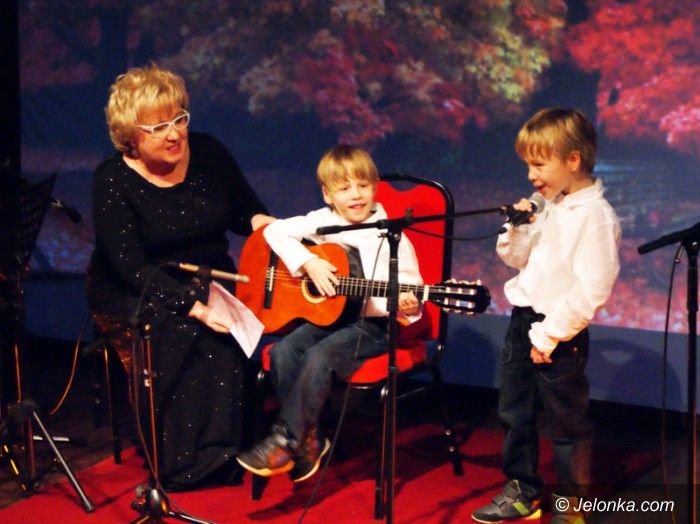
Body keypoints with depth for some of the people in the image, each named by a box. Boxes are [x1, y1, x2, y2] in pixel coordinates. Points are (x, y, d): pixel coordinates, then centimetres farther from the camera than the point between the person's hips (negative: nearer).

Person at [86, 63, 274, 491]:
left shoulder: (209, 154, 0)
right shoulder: (113, 181, -12)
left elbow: (248, 211, 14)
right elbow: (132, 267, -21)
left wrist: (259, 220, -12)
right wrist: (194, 307, -33)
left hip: (210, 281, 4)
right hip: (136, 294, -3)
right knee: (184, 329, -33)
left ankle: (229, 447, -16)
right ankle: (184, 458, -21)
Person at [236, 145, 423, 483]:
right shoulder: (323, 221, 3)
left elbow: (410, 285, -6)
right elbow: (275, 231, -1)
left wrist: (407, 305, -30)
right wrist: (309, 263, -15)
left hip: (372, 323, -5)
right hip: (326, 314, 5)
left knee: (319, 357, -28)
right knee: (283, 352, -19)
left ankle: (286, 440, -13)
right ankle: (309, 438, -6)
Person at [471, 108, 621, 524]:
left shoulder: (595, 216, -18)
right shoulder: (549, 207, 7)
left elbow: (591, 291, -23)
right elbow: (517, 259, 17)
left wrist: (550, 334, -21)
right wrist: (518, 230, -3)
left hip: (559, 335, -9)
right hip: (523, 318, 9)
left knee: (567, 423, 6)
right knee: (515, 412, 18)